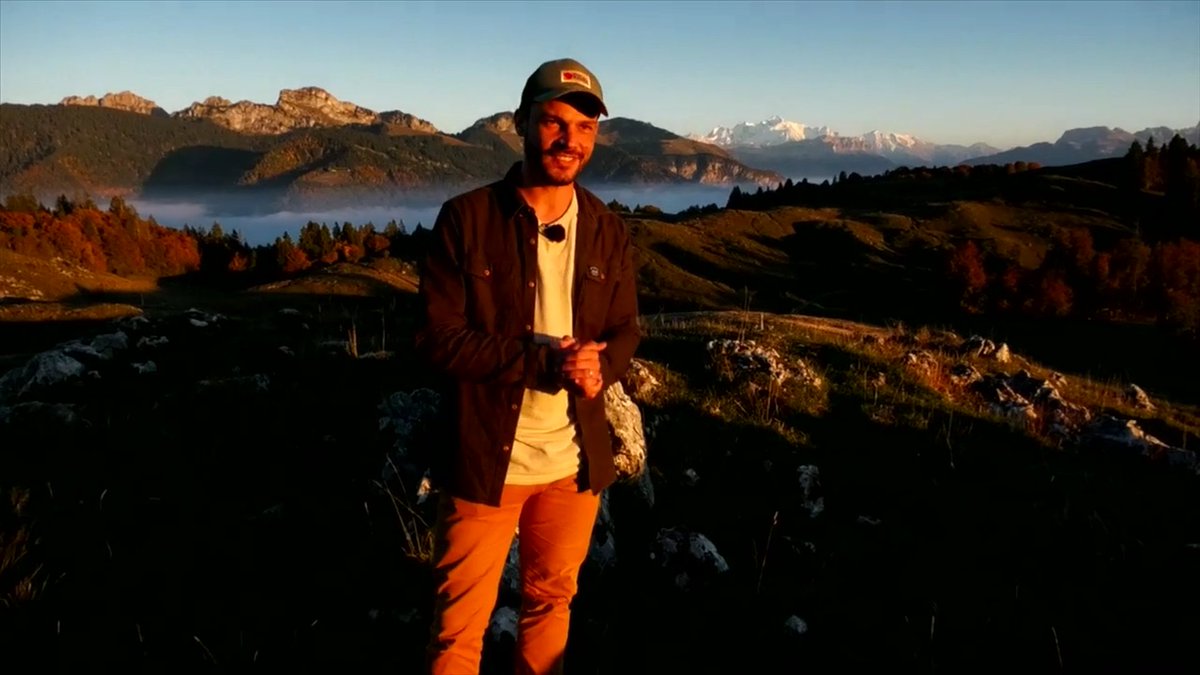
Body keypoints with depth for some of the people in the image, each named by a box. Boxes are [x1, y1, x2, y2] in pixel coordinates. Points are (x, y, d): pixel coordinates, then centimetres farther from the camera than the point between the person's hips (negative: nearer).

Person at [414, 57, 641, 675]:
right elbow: (437, 339, -13)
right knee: (459, 626, 9)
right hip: (484, 459, -3)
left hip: (576, 462, 4)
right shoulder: (465, 219, -11)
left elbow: (626, 331, 7)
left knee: (550, 601, 22)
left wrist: (598, 366, -17)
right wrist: (544, 363, -24)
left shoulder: (608, 232, 2)